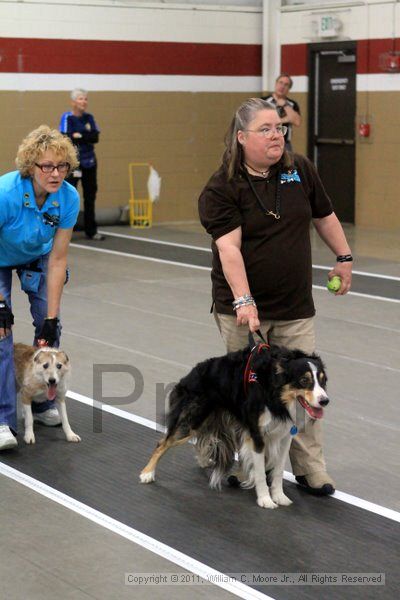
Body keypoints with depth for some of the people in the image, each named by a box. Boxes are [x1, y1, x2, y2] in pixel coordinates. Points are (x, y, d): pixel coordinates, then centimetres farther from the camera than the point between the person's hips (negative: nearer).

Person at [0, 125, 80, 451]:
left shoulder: (68, 197, -27)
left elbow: (57, 259, -21)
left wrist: (52, 316, -21)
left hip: (37, 257, 4)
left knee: (50, 326, -2)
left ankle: (43, 403, 17)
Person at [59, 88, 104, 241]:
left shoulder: (89, 117, 9)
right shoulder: (67, 117, -5)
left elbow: (95, 137, -3)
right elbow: (67, 138, -16)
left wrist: (79, 136, -14)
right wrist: (87, 137, -12)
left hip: (89, 162, 6)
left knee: (90, 196, 9)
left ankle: (91, 231, 17)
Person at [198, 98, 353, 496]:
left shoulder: (301, 170, 3)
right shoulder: (221, 189, -10)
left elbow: (324, 217, 17)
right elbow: (229, 247, -19)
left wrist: (343, 258, 20)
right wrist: (244, 301, -28)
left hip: (295, 309, 3)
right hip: (243, 309, -3)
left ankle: (310, 470, 11)